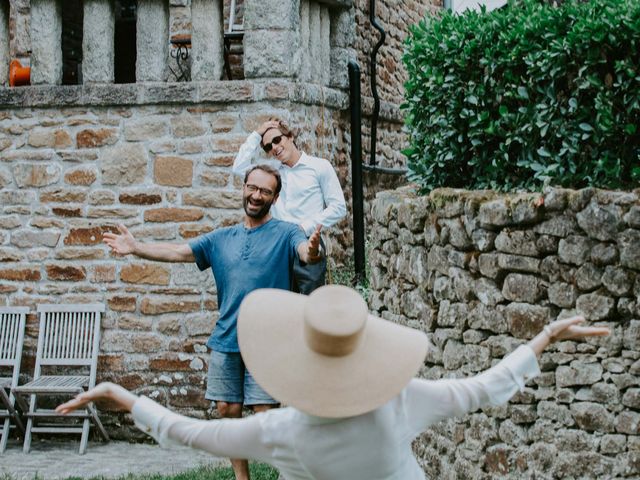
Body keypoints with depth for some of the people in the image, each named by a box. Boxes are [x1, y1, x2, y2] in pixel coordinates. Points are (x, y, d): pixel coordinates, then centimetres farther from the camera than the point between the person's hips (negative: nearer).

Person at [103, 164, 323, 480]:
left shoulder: (285, 234, -2)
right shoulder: (222, 238, 12)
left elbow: (305, 251, -23)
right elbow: (177, 252, 10)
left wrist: (312, 252, -48)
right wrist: (136, 249, -3)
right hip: (225, 339, 5)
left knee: (266, 413, -8)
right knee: (227, 410, 7)